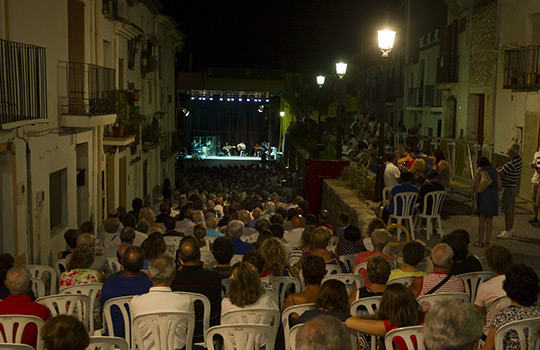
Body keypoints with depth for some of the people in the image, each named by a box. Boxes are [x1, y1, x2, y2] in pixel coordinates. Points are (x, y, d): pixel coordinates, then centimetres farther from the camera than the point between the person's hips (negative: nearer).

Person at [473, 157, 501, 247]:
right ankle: (487, 241, 11)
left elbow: (476, 183, -6)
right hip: (494, 195, 5)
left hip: (484, 195, -5)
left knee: (482, 219, 0)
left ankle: (480, 242, 1)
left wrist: (476, 192, 7)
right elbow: (499, 185, 10)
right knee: (489, 220, 10)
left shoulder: (480, 170, 2)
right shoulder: (495, 171, 16)